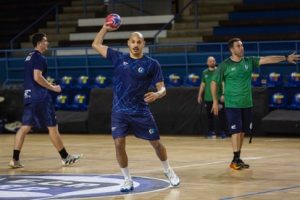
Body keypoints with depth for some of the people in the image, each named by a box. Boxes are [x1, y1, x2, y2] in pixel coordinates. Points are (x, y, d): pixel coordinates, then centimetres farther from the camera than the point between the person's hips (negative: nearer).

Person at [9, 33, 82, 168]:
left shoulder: (29, 57, 18)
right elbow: (37, 77, -21)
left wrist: (48, 87, 23)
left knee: (25, 127, 5)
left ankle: (15, 159, -2)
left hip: (29, 97, 9)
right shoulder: (39, 57, -11)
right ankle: (65, 158, 7)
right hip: (40, 97, -9)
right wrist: (52, 87, -12)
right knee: (52, 127, 0)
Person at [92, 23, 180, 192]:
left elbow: (162, 88, -7)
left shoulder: (151, 64, -6)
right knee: (119, 144, -10)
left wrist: (157, 94, -29)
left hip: (141, 111, -1)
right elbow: (96, 45, 10)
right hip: (119, 111, 1)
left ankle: (168, 170, 32)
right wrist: (105, 29, 0)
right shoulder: (119, 58, 2)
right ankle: (127, 180, 6)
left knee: (156, 142, 6)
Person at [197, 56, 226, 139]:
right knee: (209, 116, 7)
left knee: (220, 115, -5)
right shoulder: (205, 72, 10)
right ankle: (211, 132, 16)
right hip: (208, 98, 4)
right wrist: (200, 95, 15)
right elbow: (202, 84, 17)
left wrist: (223, 94, -13)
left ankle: (222, 132, 1)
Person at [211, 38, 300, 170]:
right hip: (232, 104, -5)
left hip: (247, 104, 5)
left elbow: (266, 59, -4)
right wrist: (215, 101, -3)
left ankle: (238, 159, 17)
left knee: (243, 131, 8)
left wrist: (285, 58, -14)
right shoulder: (225, 65, -7)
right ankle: (235, 160, -8)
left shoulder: (249, 61, 4)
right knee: (236, 131, -10)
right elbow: (214, 83, -1)